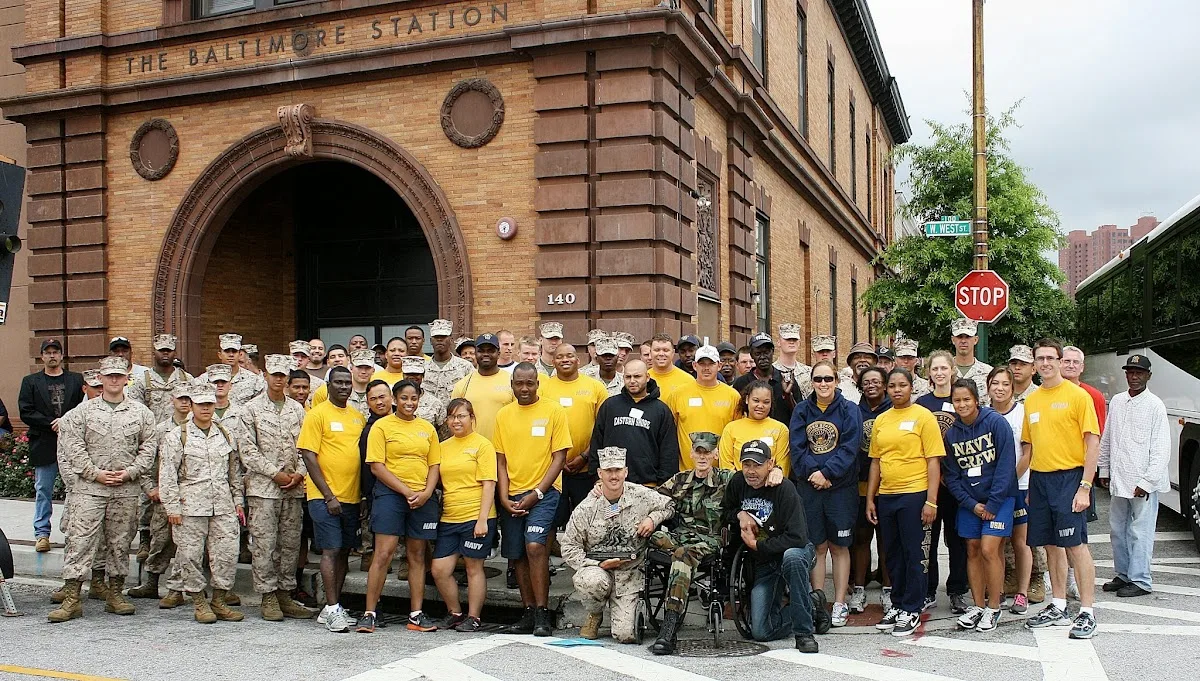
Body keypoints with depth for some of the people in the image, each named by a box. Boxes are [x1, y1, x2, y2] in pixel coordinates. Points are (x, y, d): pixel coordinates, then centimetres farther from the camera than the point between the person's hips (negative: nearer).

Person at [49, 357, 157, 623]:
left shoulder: (140, 412, 8)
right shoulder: (85, 410, 5)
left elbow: (148, 447, 6)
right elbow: (73, 445, 0)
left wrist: (130, 472, -7)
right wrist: (95, 473, -9)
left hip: (126, 490, 1)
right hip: (89, 487, -1)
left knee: (120, 541, 8)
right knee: (80, 540, -6)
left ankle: (115, 594, 19)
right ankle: (72, 598, -2)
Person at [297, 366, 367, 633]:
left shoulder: (358, 417, 12)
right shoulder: (317, 414, -5)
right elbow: (309, 456, -10)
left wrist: (363, 494, 10)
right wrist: (329, 496, -14)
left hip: (351, 496, 6)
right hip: (325, 496, -6)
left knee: (344, 551, 9)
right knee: (331, 550, -7)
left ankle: (331, 609, 17)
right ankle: (333, 610, -1)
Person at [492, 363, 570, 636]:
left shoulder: (554, 411, -2)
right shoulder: (503, 414, 9)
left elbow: (559, 457, -4)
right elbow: (501, 460, 10)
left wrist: (536, 494, -11)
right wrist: (504, 497, -3)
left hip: (543, 492, -5)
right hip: (512, 496, 5)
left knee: (535, 546, -20)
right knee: (517, 555, 7)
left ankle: (542, 614, -12)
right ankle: (529, 613, 18)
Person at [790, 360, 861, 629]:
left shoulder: (849, 410, 0)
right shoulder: (802, 410, 7)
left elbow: (849, 448, -9)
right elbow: (797, 447, -1)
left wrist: (826, 472, -17)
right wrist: (814, 473, -14)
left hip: (841, 486, -2)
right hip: (809, 486, 2)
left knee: (839, 546, 5)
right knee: (817, 546, 6)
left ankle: (840, 603, 11)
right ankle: (817, 597, 14)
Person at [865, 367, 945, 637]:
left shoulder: (923, 417, -5)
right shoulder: (881, 420, 11)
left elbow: (934, 461, -8)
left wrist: (931, 501, -14)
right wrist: (870, 499, 11)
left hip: (914, 494, -5)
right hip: (886, 496, 6)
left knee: (914, 554, 1)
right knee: (893, 555, 12)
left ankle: (911, 611, 9)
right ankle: (897, 605, 24)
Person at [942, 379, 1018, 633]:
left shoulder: (996, 422, -10)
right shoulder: (952, 433, 4)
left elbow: (1006, 464, -13)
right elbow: (951, 475, 6)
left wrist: (993, 504, -13)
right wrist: (971, 504, -6)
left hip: (998, 497, -5)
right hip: (969, 501, 5)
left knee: (988, 550, -11)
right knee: (972, 551, 5)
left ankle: (993, 608, 1)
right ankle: (977, 606, 15)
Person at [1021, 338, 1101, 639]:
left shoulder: (1077, 395, -5)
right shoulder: (1031, 400, 13)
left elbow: (1093, 443, -9)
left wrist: (1085, 487, -15)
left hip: (1069, 478, -6)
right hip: (1039, 479, 6)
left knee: (1076, 545, -6)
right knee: (1051, 546, 11)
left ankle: (1087, 613, 0)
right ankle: (1058, 608, 20)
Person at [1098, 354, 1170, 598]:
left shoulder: (1154, 405, -8)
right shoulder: (1117, 401, 9)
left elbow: (1162, 449, -11)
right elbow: (1106, 439, 17)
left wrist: (1147, 482, -15)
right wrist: (1104, 470, 14)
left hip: (1143, 482, -6)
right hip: (1119, 479, 6)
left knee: (1140, 532, -2)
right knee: (1118, 529, 13)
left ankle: (1140, 581, 7)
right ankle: (1123, 575, 25)